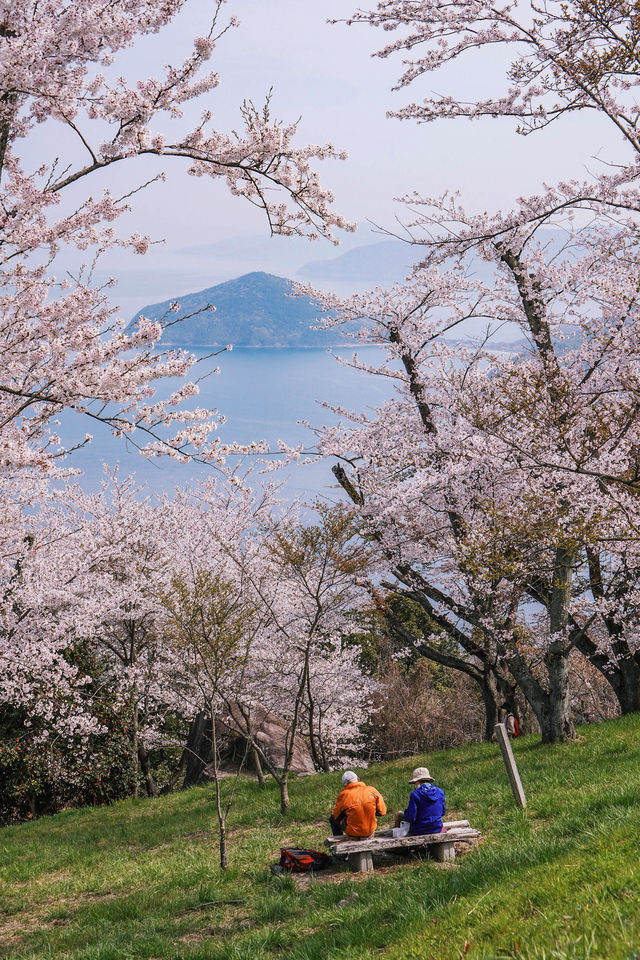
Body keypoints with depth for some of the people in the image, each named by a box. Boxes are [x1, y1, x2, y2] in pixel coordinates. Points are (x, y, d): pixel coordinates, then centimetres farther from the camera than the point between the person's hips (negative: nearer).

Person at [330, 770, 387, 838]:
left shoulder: (344, 794, -15)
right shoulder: (372, 790, -10)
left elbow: (336, 815, -1)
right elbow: (382, 812, -3)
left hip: (353, 832, -3)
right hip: (370, 830, 3)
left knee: (332, 818, 22)